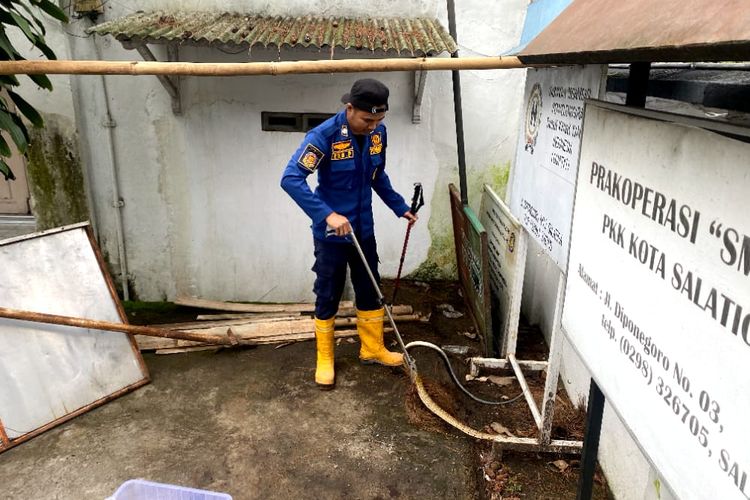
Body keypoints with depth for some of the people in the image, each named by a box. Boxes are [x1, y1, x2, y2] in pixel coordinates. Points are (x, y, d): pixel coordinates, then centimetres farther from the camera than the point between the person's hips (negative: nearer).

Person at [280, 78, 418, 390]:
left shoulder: (378, 133, -4)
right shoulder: (324, 135, -22)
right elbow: (290, 179, -30)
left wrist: (400, 207, 14)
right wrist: (327, 215, -37)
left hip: (363, 230, 5)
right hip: (330, 234, -5)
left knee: (370, 292, 16)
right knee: (328, 298, 8)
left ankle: (372, 349, 36)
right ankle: (324, 360, 26)